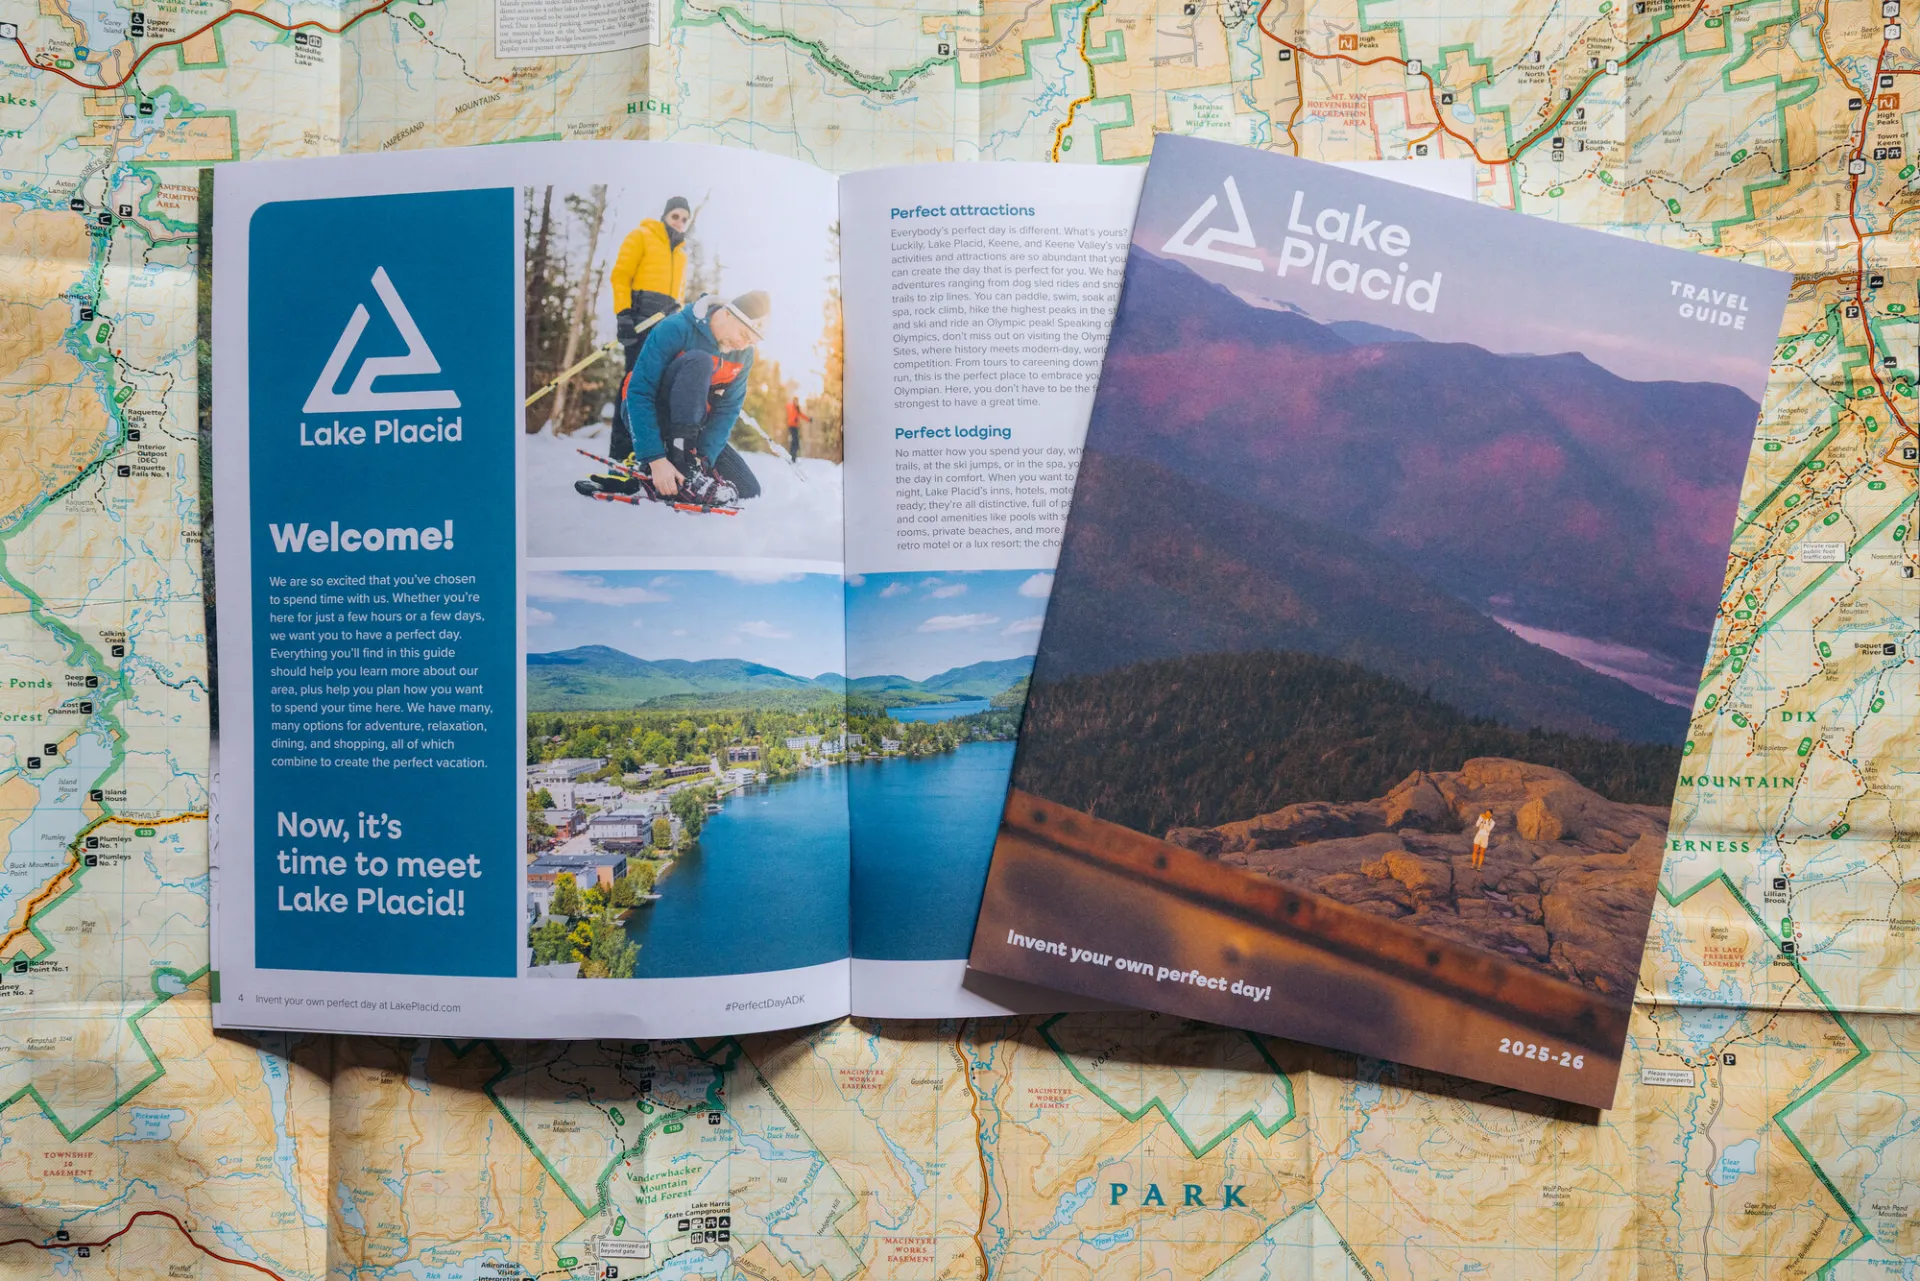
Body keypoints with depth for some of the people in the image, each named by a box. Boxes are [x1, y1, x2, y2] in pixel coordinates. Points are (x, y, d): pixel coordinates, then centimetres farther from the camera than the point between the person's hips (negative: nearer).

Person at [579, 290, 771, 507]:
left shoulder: (744, 355, -5)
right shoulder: (675, 329, -23)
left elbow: (727, 409, -8)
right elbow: (639, 392, -26)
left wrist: (704, 459, -24)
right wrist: (656, 458, -34)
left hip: (690, 428, 6)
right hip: (647, 415, -6)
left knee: (748, 490, -9)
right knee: (699, 361, -31)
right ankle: (682, 465, -32)